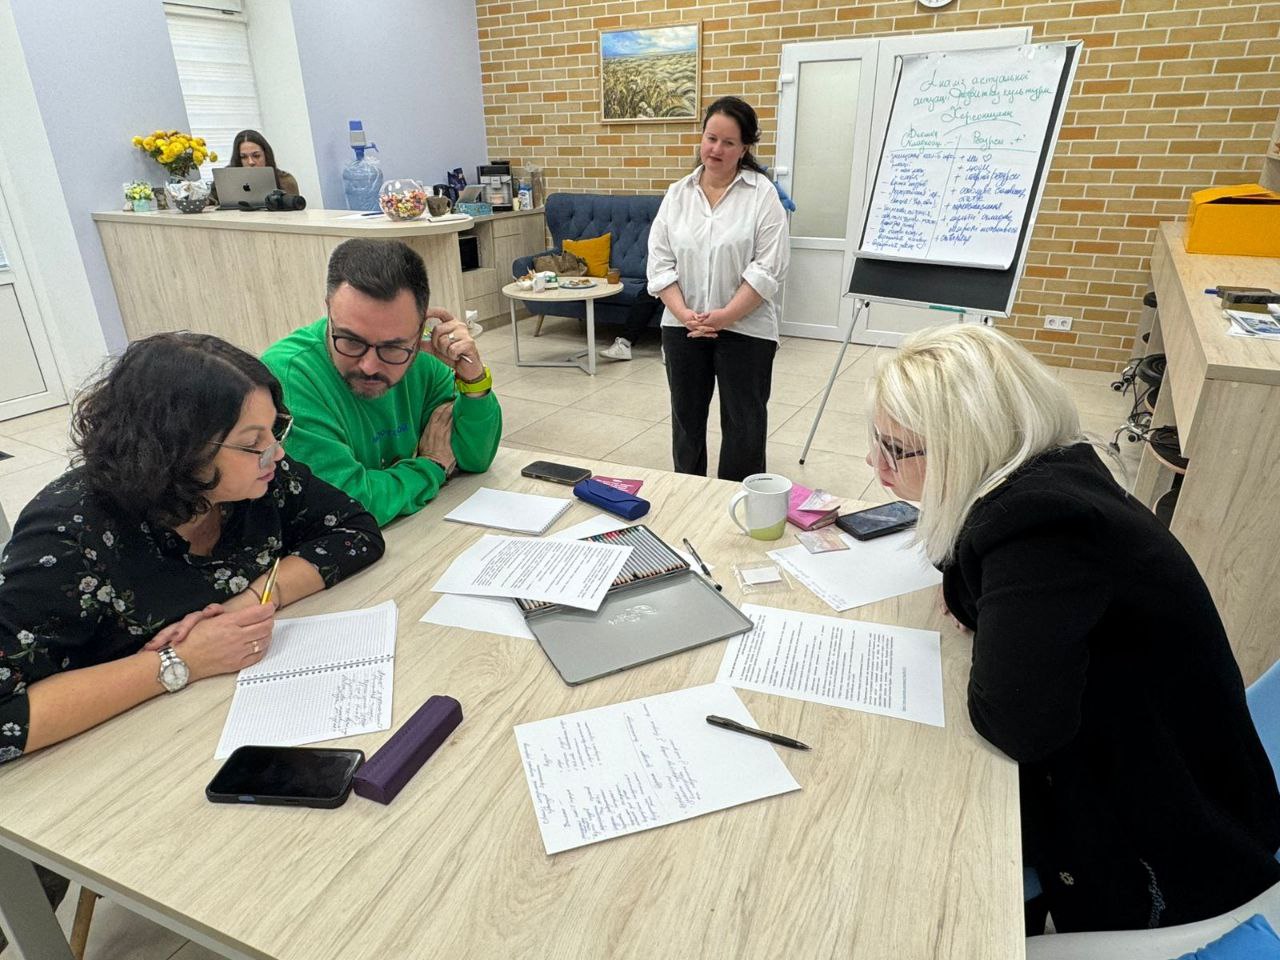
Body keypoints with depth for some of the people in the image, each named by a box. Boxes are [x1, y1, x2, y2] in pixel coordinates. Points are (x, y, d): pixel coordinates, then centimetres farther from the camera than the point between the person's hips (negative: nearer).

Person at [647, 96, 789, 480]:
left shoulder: (762, 195, -5)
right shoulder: (677, 193, 6)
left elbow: (767, 268, -12)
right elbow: (660, 261, 1)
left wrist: (725, 316, -18)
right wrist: (684, 314, -12)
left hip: (745, 329, -3)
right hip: (683, 327, 4)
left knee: (744, 424, 5)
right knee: (687, 417, 15)